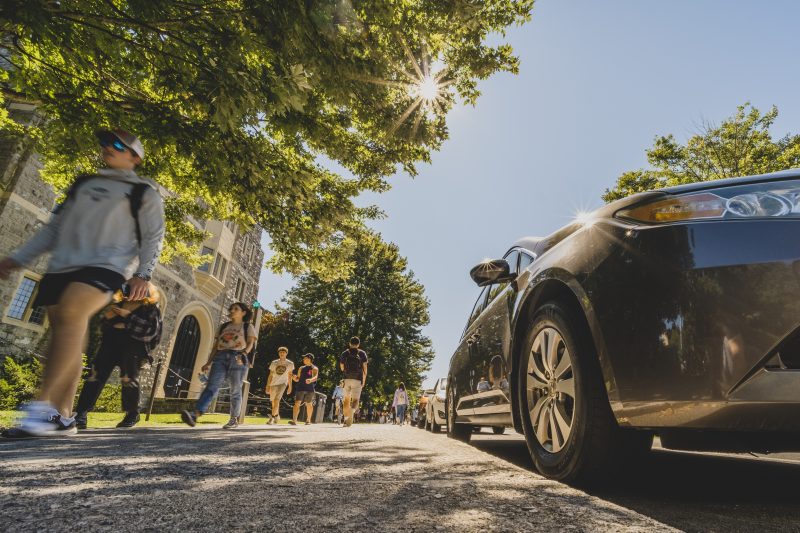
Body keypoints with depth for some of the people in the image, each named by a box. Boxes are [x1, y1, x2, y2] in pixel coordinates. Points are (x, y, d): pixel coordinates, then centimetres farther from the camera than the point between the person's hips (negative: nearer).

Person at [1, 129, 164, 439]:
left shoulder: (143, 192, 10)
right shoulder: (83, 183, 26)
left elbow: (154, 237, 2)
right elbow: (55, 227, 25)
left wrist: (142, 273, -10)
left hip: (106, 265, -6)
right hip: (62, 266, 6)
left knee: (71, 312, -31)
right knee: (65, 338, 1)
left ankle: (43, 405, -31)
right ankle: (62, 416, 6)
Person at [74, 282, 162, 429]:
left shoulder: (151, 309, 3)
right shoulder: (118, 305, 19)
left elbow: (151, 331, -13)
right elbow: (103, 329, 22)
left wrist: (129, 316, -17)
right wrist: (107, 318, -1)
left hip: (133, 347, -5)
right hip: (111, 343, 5)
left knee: (129, 379, -9)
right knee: (96, 375, -8)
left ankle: (132, 415, 9)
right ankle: (81, 414, -7)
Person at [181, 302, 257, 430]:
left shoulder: (248, 327, 13)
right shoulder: (223, 326, 24)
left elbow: (250, 343, -1)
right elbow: (216, 345, 21)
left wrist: (243, 354, -21)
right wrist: (209, 362, 12)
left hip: (237, 359, -2)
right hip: (220, 357, 3)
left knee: (235, 391, 1)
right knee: (211, 386, -16)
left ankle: (234, 419, 13)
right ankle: (195, 415, -32)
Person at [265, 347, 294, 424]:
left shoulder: (290, 364, 2)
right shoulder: (274, 363, 5)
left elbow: (289, 376, 9)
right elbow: (270, 375, 6)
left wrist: (290, 387, 9)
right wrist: (268, 386, 1)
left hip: (283, 383, -3)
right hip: (273, 384, 3)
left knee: (277, 400, -19)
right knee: (273, 402, 12)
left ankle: (272, 418, -12)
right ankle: (277, 416, 35)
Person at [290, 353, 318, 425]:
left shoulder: (314, 368, 0)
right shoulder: (301, 368, 16)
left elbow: (315, 377, -17)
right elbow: (298, 379, 17)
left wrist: (310, 380, -39)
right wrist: (295, 378, -6)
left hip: (310, 389, -3)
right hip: (300, 388, 3)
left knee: (309, 404, 9)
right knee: (297, 403, -11)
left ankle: (308, 420, 26)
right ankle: (294, 420, -16)